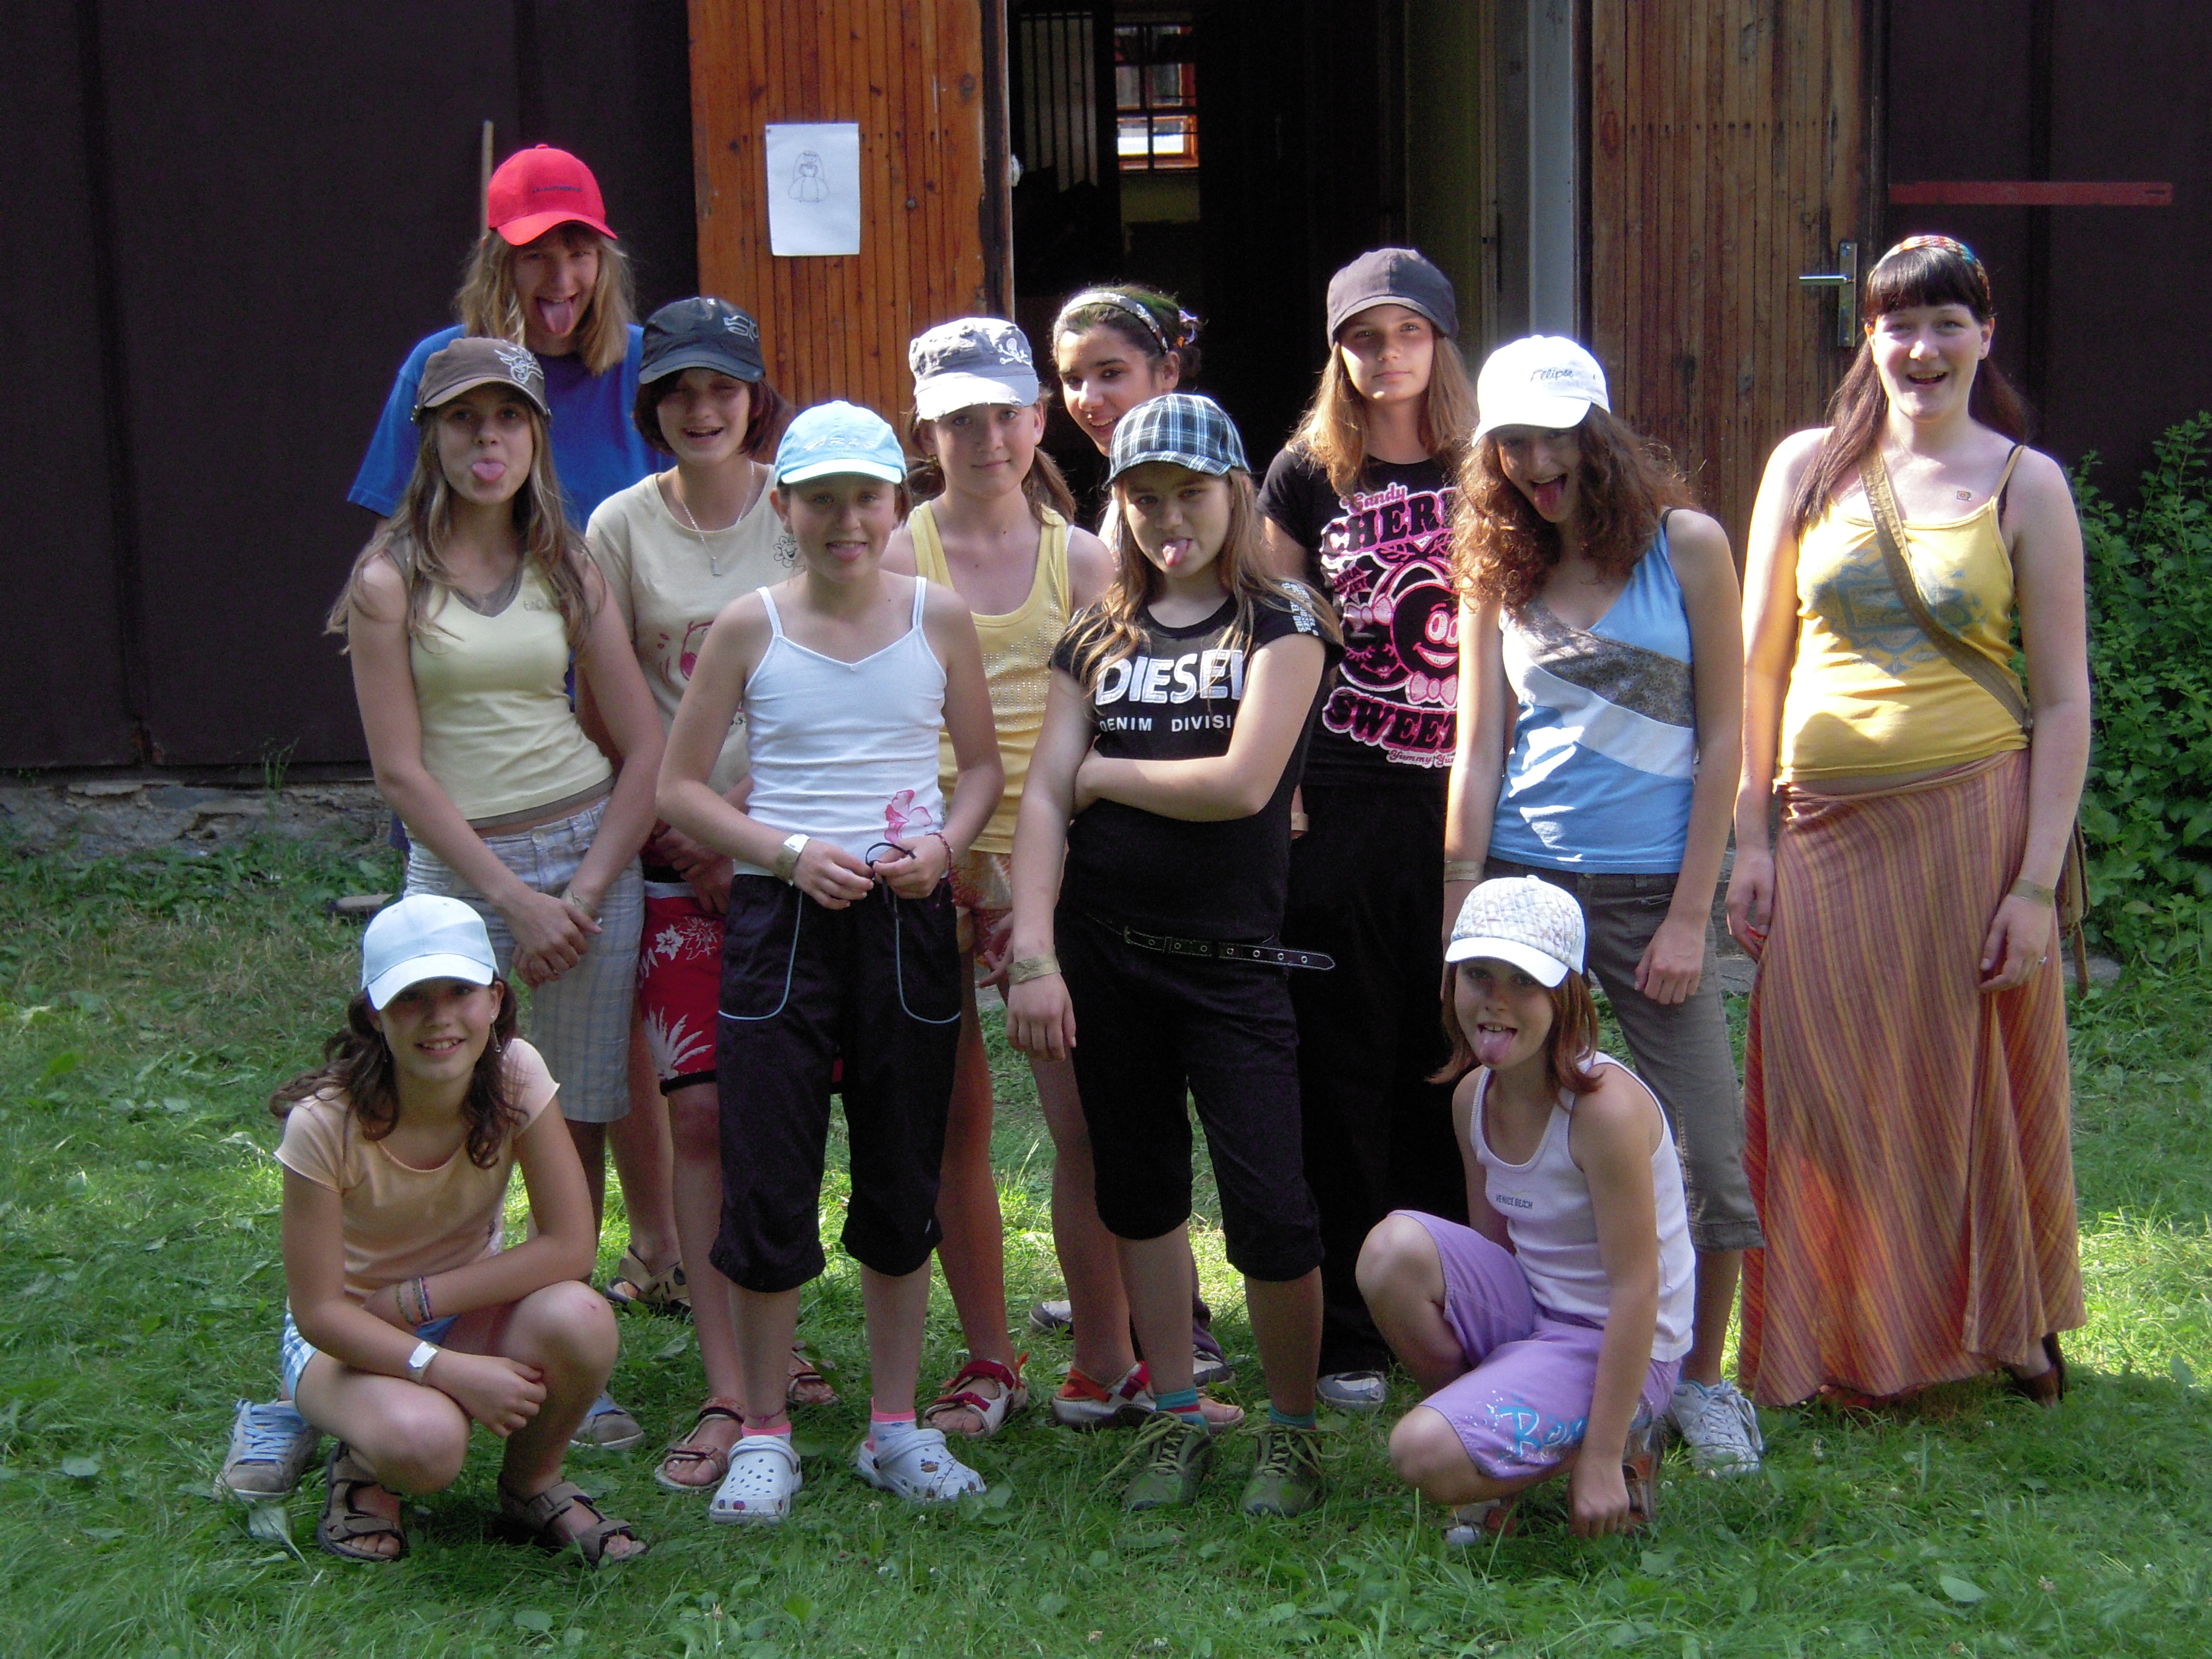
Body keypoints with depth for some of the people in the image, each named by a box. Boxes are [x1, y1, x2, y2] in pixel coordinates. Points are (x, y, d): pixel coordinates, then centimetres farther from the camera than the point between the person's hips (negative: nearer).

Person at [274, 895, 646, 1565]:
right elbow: (318, 1309, -20)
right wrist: (452, 1371, -33)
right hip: (347, 1333, -3)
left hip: (468, 1311, 3)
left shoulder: (514, 1075, -18)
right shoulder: (325, 1124, -25)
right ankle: (365, 1470, 1)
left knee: (579, 1320, -31)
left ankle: (533, 1484, -1)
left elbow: (570, 1247, -18)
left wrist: (413, 1300, -22)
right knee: (425, 1441, -37)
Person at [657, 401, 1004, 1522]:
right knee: (768, 1183, -1)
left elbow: (985, 765, 12)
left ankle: (896, 1426, 22)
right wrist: (789, 852, -13)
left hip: (909, 920, 1)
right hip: (781, 919, -1)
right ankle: (763, 1434, 14)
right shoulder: (749, 628, 0)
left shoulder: (939, 619, 4)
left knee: (903, 1178, 9)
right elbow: (679, 787, 2)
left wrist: (943, 845, -8)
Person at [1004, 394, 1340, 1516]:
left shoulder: (1281, 626, 0)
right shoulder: (1097, 641, 10)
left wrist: (1103, 770, -2)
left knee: (1270, 1209, -7)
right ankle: (1175, 1415, 25)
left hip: (1233, 957, -4)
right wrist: (1034, 954, -9)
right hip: (1105, 950, 4)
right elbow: (1044, 797, 2)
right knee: (1139, 1188, 11)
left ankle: (1291, 1425, 12)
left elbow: (1243, 781, -14)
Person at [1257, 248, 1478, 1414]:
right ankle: (1344, 1334, 11)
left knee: (1450, 1066, 5)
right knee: (1341, 1074, 3)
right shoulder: (1309, 474, 6)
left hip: (1461, 804, 1)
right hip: (1342, 804, 0)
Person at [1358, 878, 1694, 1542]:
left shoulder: (1605, 1106, -23)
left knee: (1426, 1457, -26)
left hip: (1613, 1345, -7)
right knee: (1393, 1248, -21)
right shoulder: (1474, 1096, 0)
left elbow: (1637, 1291, -22)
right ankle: (1488, 1433, 0)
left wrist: (1601, 1461, -21)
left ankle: (1618, 1447, 1)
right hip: (1527, 1312, 7)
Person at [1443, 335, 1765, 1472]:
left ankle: (1702, 1379, 15)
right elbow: (1479, 747, 5)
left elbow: (1721, 739, -1)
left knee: (1705, 1147, -4)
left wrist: (1690, 915, -6)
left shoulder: (1686, 546, 0)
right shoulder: (1497, 569, 8)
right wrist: (1460, 917, -2)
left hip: (1652, 887, -2)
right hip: (1525, 877, 2)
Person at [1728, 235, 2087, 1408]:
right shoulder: (1808, 467, 6)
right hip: (1826, 827, 2)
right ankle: (1847, 1346, 21)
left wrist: (2037, 881, -8)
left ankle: (2001, 1325, 27)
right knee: (1828, 1089, 5)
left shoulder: (2026, 485, 0)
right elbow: (1758, 663, 8)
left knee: (1976, 1087, 6)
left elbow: (2064, 701, -2)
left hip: (1971, 819, -2)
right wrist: (1749, 839, 2)